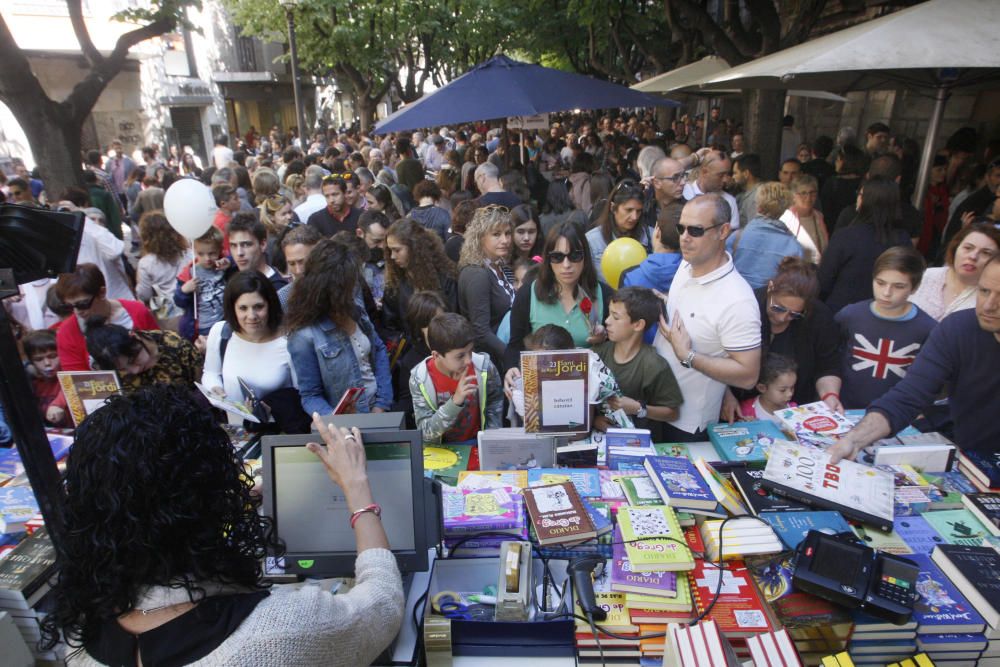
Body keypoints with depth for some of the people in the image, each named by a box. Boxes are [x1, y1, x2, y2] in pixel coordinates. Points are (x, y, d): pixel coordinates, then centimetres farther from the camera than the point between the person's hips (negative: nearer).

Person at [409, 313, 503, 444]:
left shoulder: (484, 367, -14)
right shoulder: (420, 379, -19)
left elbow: (495, 404, 3)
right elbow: (425, 433, -20)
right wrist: (454, 402, -31)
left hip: (478, 443, 1)